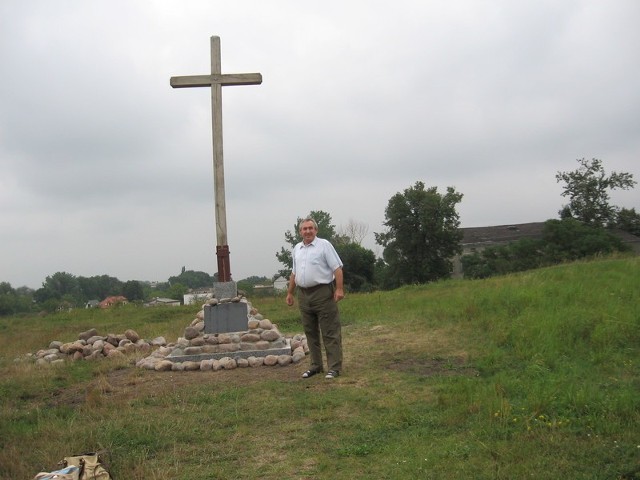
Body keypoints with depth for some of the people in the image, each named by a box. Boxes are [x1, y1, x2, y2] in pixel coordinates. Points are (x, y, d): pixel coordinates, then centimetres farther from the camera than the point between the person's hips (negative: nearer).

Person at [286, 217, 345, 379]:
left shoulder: (324, 245, -4)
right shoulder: (297, 249, 14)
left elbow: (337, 268, -9)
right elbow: (294, 273, 22)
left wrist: (339, 289, -18)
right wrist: (290, 293, 20)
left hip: (323, 293, -6)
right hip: (304, 295, 7)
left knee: (330, 333, -3)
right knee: (310, 332, 12)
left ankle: (334, 367, 0)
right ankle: (316, 365, 21)